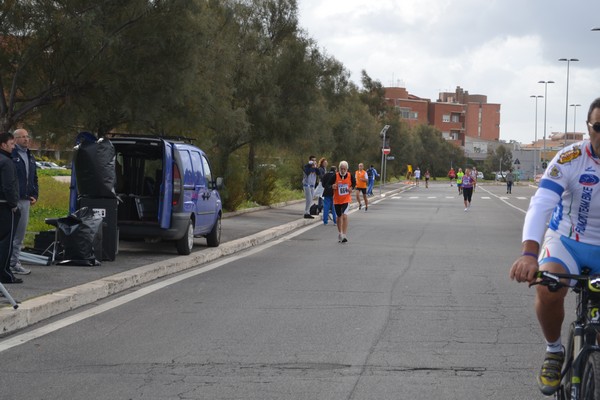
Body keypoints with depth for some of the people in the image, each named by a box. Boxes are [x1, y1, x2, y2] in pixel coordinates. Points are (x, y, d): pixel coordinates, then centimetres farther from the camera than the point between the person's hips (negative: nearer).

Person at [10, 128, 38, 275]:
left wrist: (34, 195, 15)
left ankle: (14, 263, 14)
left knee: (20, 235, 9)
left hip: (26, 201, 8)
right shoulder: (10, 155, -8)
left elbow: (34, 178, 27)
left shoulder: (30, 157, 18)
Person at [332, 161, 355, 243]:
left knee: (344, 216, -20)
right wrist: (332, 186, -23)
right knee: (339, 217, 16)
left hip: (346, 200, -2)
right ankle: (339, 233, 37)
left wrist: (351, 188, -7)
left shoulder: (350, 176, -6)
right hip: (337, 200, 2)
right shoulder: (335, 176, -8)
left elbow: (354, 183, 13)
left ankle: (344, 235, -19)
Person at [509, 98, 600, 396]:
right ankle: (554, 352, -3)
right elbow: (541, 204, -28)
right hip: (566, 240, -1)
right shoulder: (570, 159, -17)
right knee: (548, 290, -30)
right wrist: (529, 253, -44)